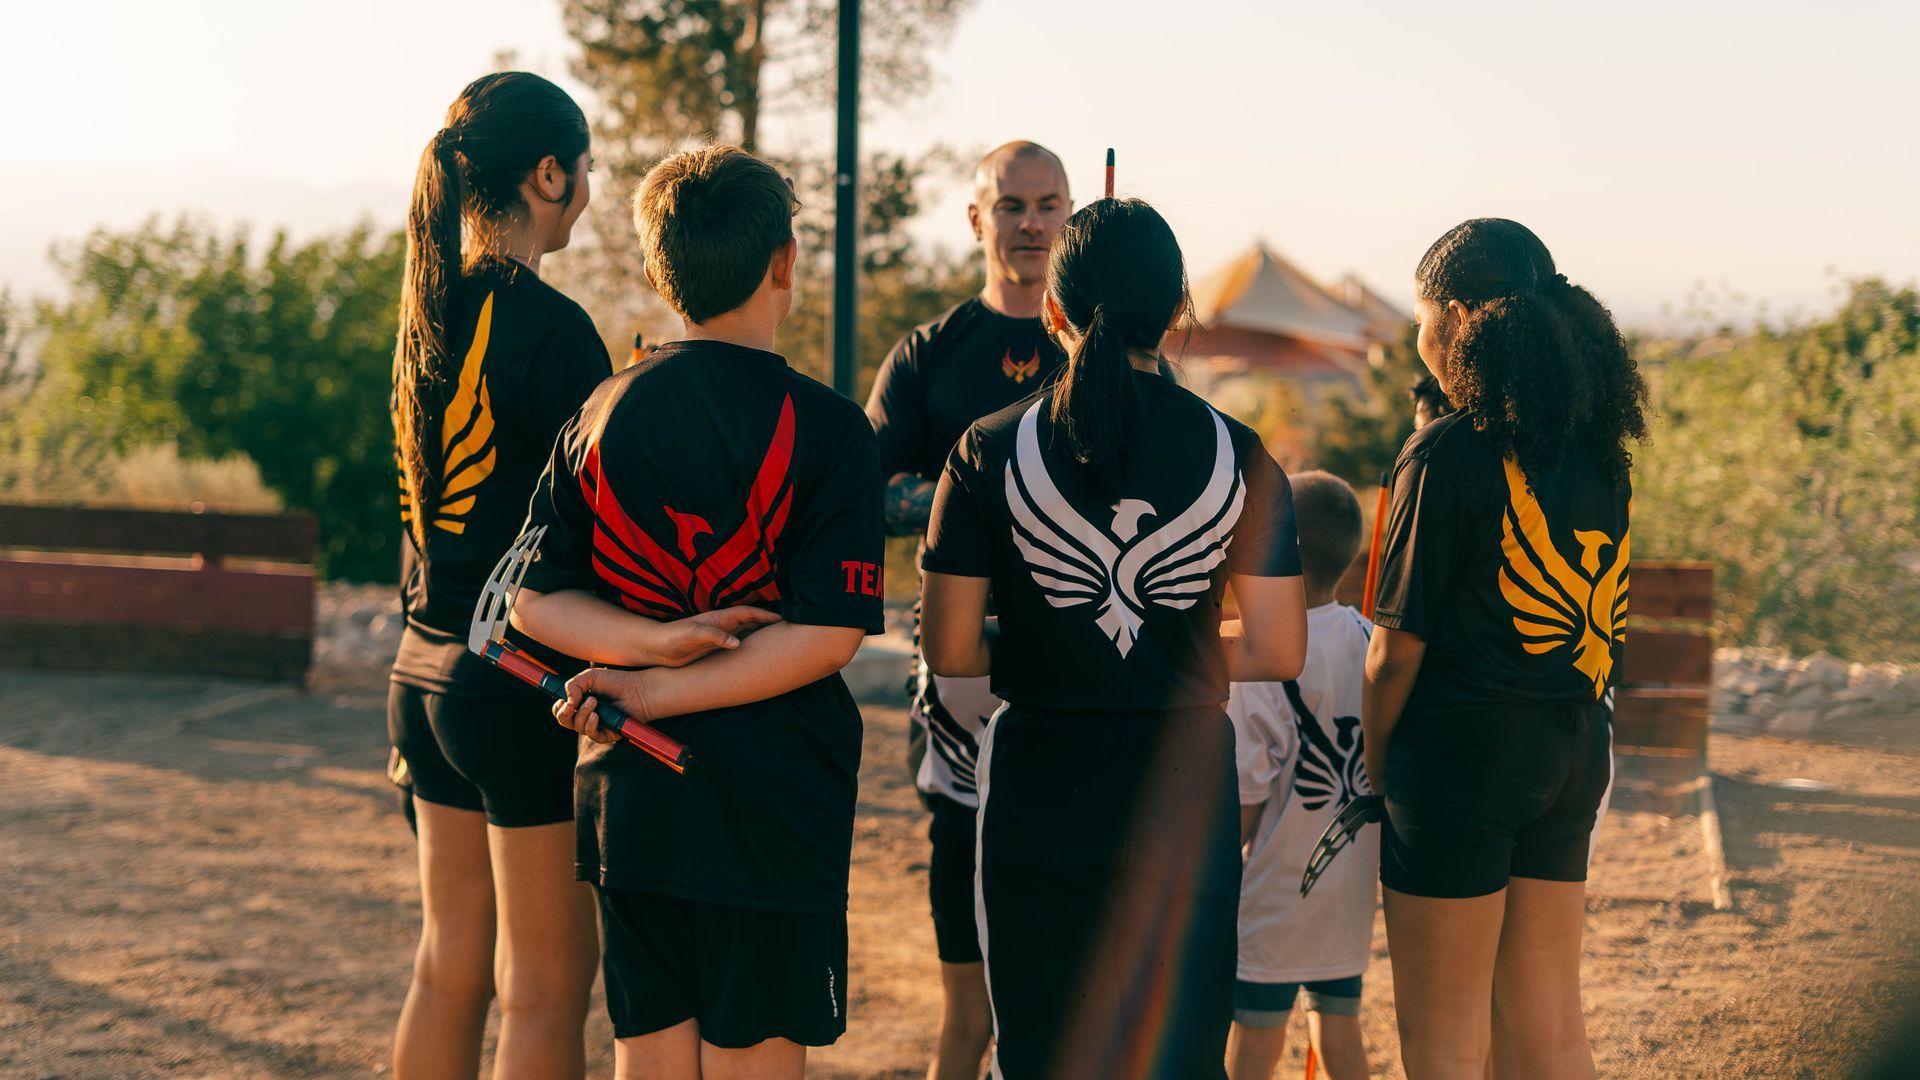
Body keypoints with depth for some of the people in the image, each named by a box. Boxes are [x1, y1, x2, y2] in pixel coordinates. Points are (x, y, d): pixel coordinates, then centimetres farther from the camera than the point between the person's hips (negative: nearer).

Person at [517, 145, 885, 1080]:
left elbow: (535, 603, 2)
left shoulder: (602, 415, 4)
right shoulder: (826, 428, -10)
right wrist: (661, 690, -13)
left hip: (630, 795, 4)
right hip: (771, 802, -4)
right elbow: (828, 635, -16)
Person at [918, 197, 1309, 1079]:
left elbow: (949, 652, -5)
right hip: (1185, 783, 1)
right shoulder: (1239, 457, -2)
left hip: (1039, 782, -1)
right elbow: (1276, 654, -1)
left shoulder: (988, 453, -5)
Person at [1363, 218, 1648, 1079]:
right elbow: (1601, 618, 9)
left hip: (1465, 749, -7)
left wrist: (1373, 763, 2)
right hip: (1574, 749, 7)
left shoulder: (1447, 453, -15)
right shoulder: (1598, 448, 6)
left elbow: (1399, 648, -12)